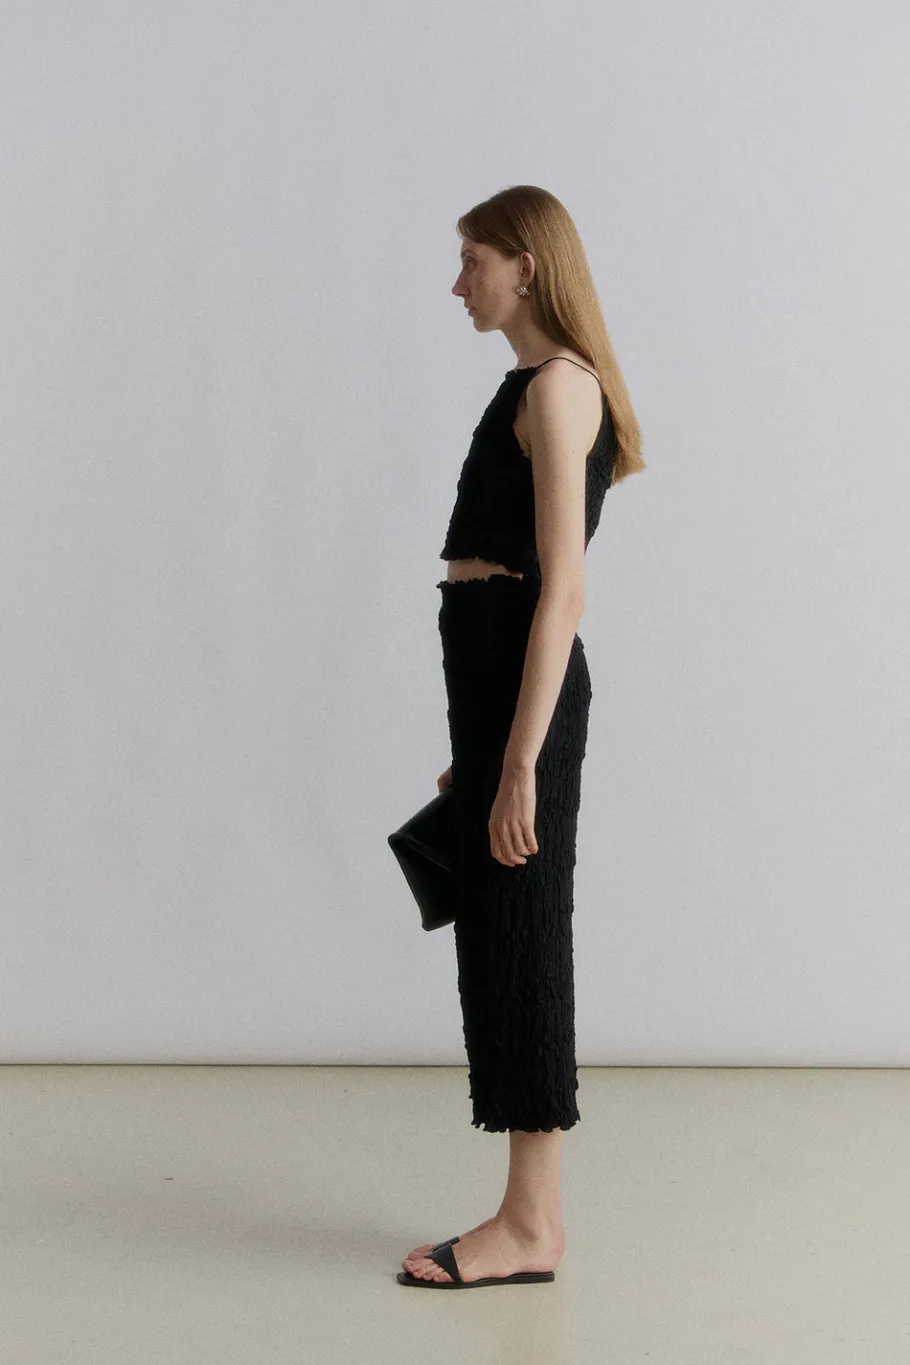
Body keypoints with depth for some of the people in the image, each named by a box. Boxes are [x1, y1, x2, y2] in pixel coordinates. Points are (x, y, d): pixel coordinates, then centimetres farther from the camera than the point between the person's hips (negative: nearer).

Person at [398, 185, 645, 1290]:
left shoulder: (557, 386, -10)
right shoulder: (539, 386, 19)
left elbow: (562, 589, -18)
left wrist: (520, 763, -21)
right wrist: (477, 754, 21)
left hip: (522, 677, -10)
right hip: (494, 673, 10)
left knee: (517, 937, -4)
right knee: (497, 935, 11)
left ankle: (531, 1227, 7)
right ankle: (529, 1217, 19)